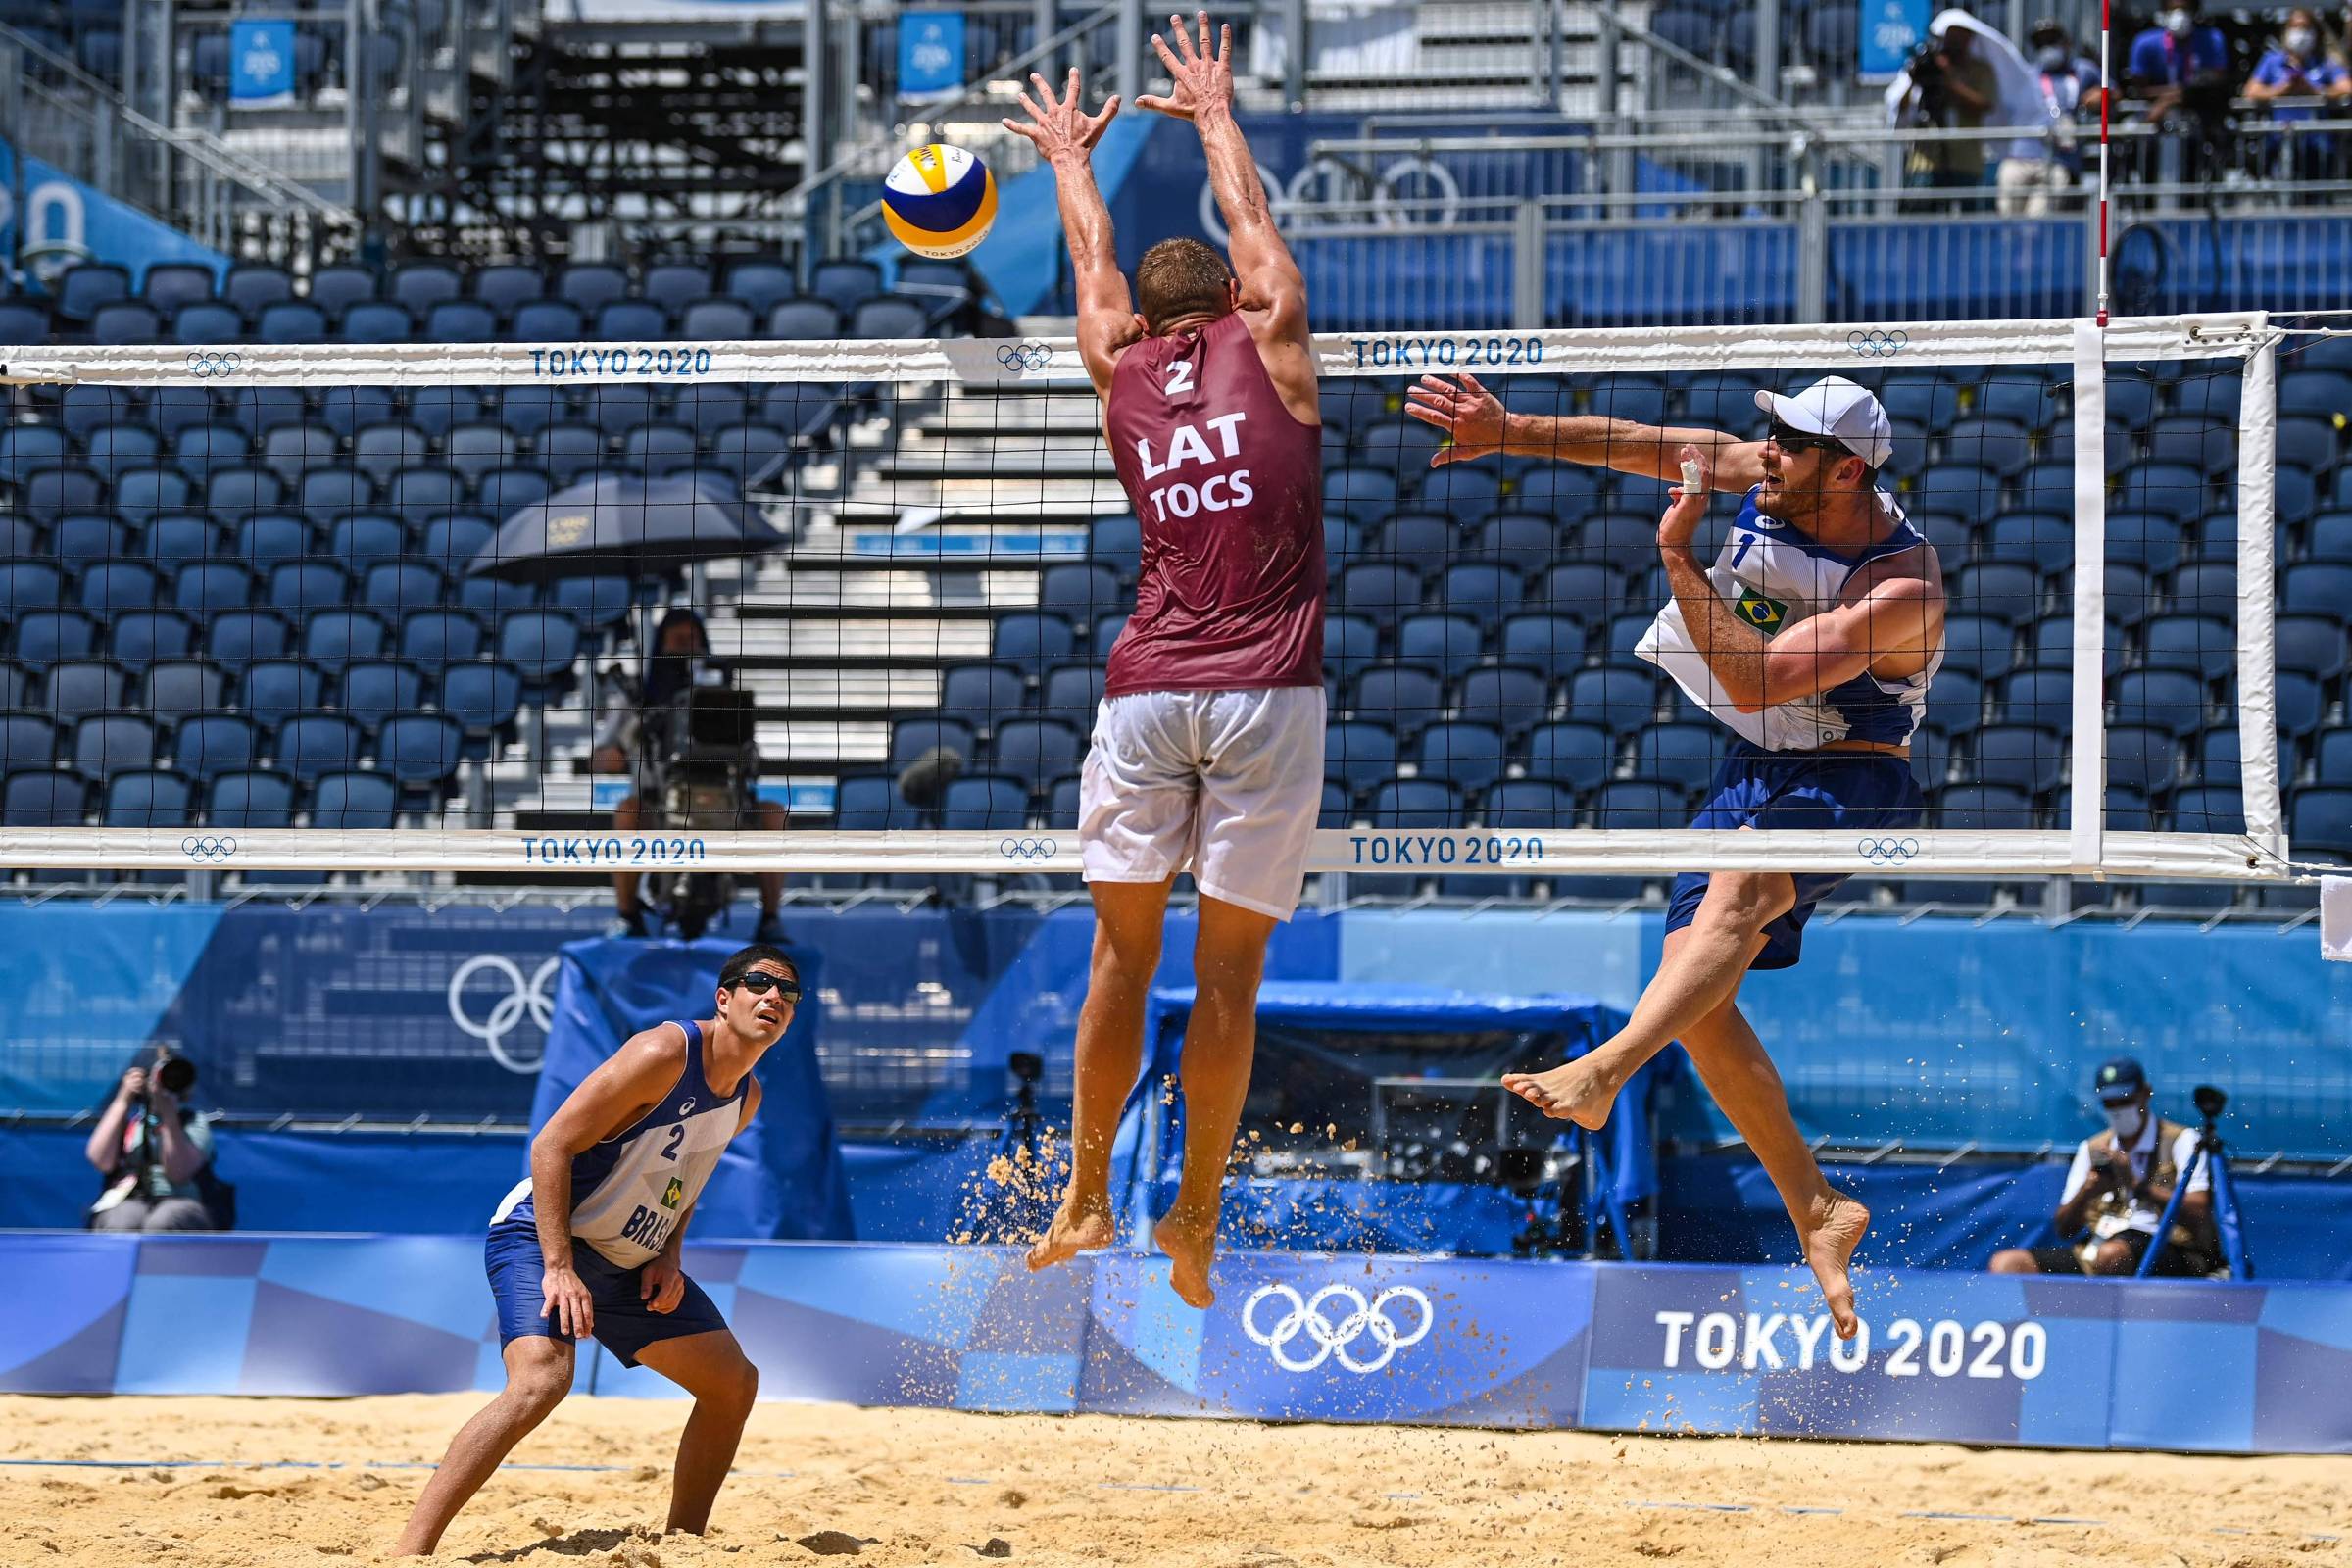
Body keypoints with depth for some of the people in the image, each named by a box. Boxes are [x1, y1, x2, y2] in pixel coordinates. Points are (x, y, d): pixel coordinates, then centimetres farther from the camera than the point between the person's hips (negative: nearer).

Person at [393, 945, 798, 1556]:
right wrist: (558, 1267, -28)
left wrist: (668, 1256, 3)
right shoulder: (664, 1054, -21)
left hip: (627, 1264, 9)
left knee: (735, 1383, 10)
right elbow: (551, 1145, -22)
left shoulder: (746, 1098, 6)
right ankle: (408, 1555, -34)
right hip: (541, 1237, -9)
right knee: (542, 1380, -32)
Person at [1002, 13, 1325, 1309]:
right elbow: (1250, 219, 25)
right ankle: (1194, 1225, 3)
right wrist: (1215, 114, 41)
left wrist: (1069, 157, 51)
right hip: (1269, 692, -2)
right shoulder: (1271, 345, 7)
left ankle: (1085, 1200, 11)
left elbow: (1094, 263, 33)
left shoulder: (1121, 374, 13)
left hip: (1146, 691, 2)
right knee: (1228, 973, 0)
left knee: (1121, 954, 9)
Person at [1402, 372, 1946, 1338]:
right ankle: (1816, 1212, 3)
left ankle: (1602, 1075, -58)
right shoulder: (1771, 479, -4)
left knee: (1741, 884, -38)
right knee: (1695, 992, -6)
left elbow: (1757, 677, -29)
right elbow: (1642, 447, 1)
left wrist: (1679, 560, -29)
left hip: (1851, 783, -8)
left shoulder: (1903, 590, -23)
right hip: (1755, 773, 8)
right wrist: (1511, 433, -6)